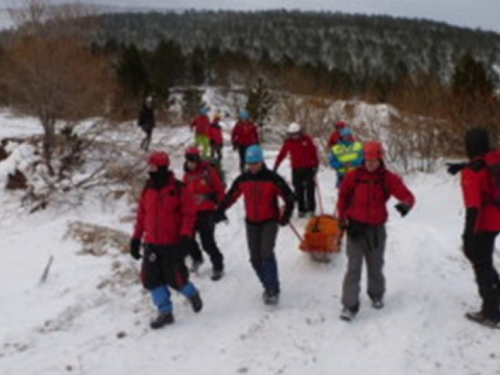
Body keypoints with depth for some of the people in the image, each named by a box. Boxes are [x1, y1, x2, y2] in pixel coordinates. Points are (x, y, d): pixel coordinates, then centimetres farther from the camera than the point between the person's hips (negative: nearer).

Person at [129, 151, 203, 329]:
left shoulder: (178, 189, -9)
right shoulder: (147, 190, 7)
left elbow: (189, 214, -9)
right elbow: (141, 216, 13)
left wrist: (184, 237, -17)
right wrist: (136, 239, 12)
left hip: (172, 244, -5)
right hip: (151, 244, 5)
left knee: (175, 278, -2)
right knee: (151, 278, 3)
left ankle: (192, 294, 31)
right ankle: (165, 312, 17)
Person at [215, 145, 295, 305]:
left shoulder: (272, 178, -12)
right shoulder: (242, 179, -1)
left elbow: (289, 196, -5)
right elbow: (230, 196, 9)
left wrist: (285, 216, -9)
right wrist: (220, 211, -1)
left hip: (270, 221, -4)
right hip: (251, 223, 4)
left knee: (267, 252, -21)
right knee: (255, 258, 6)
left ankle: (273, 290, -15)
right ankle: (268, 285, 26)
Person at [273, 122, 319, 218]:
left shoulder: (307, 139, -5)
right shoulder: (288, 142, -1)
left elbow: (314, 152, 0)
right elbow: (281, 155, 1)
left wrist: (316, 165, -2)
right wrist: (275, 167, -2)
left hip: (309, 168, -1)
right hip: (296, 169, 1)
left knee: (310, 189, 1)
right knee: (298, 190, 2)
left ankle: (311, 208, 11)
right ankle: (301, 209, 11)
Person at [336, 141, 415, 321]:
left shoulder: (388, 179, -7)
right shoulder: (353, 176, -7)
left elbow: (407, 195, -15)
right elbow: (342, 197, 6)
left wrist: (406, 204, -37)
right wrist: (344, 219, 6)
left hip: (376, 228, 2)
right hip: (355, 227, -1)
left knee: (375, 266, 17)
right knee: (353, 267, -7)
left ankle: (376, 295, 42)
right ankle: (349, 306, -3)